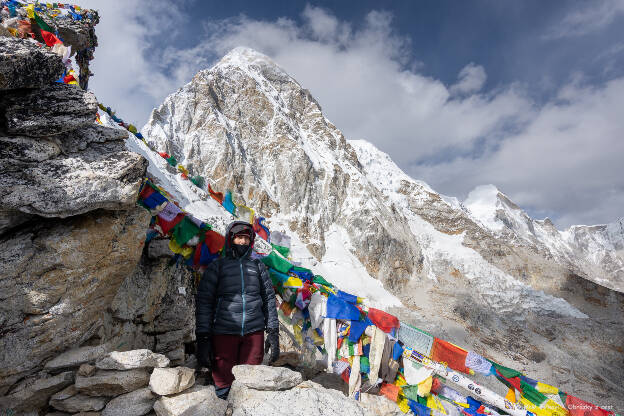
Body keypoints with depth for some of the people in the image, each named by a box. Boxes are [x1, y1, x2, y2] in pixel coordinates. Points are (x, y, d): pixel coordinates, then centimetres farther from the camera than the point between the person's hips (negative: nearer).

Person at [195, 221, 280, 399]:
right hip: (224, 332, -1)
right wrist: (202, 338, -5)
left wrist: (273, 333, 5)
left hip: (254, 331, 2)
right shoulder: (217, 266, 6)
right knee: (224, 387, 2)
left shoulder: (258, 266, 13)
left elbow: (269, 299, 12)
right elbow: (204, 302, 2)